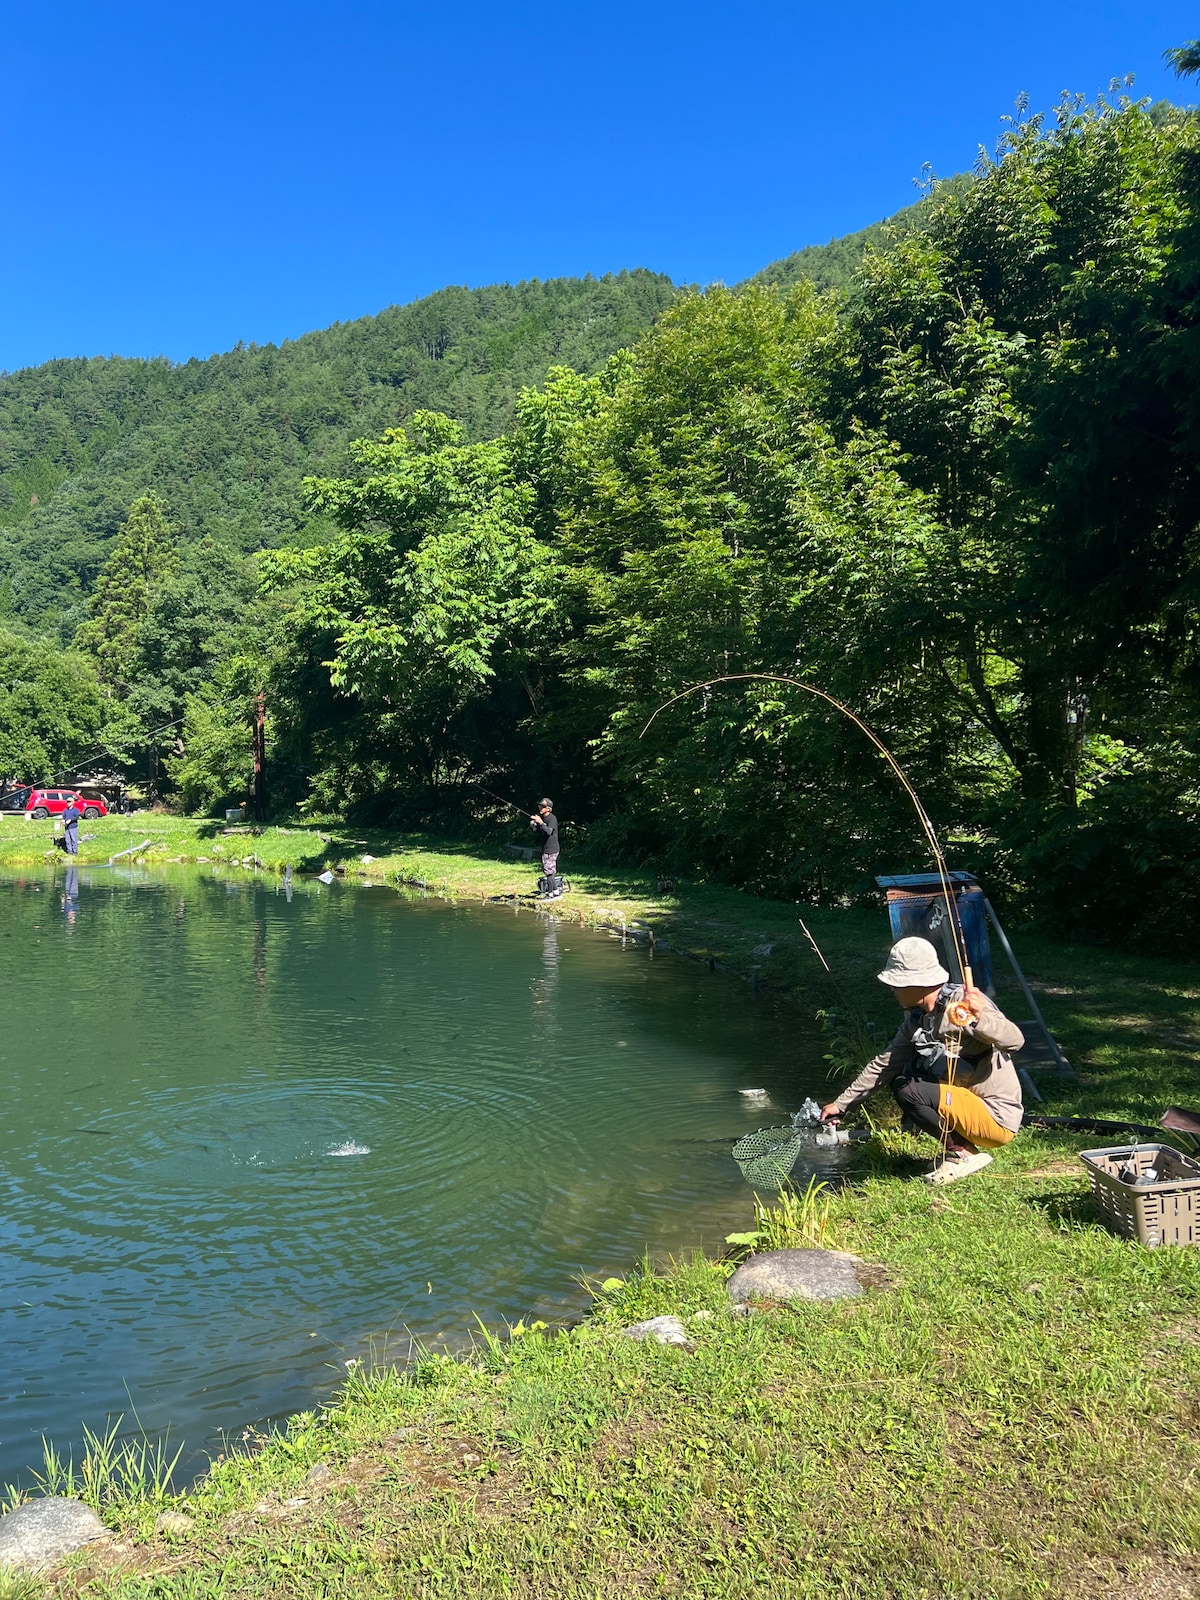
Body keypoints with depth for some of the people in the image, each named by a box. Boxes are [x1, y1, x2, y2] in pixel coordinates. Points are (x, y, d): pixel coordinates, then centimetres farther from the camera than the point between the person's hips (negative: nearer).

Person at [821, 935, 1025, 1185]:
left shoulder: (962, 1002, -21)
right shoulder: (917, 1018, 4)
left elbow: (1015, 1040, -32)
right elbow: (884, 1064, 12)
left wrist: (979, 1019, -52)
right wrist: (841, 1105, 13)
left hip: (997, 1118, -9)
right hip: (968, 1100, 9)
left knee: (910, 1091, -21)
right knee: (900, 1080, 10)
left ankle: (966, 1154, -6)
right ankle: (957, 1147, 8)